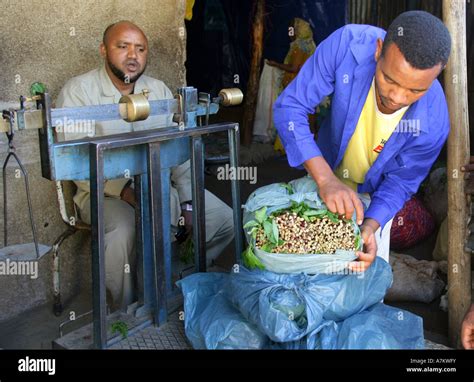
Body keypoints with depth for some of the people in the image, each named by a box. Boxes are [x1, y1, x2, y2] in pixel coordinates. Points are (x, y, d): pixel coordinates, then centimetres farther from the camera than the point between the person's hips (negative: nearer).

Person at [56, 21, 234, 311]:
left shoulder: (159, 90, 7)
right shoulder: (78, 91, -7)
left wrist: (187, 202, -4)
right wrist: (125, 190, -27)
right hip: (106, 191, -4)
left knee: (225, 219, -5)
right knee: (123, 231, -36)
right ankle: (127, 313, -10)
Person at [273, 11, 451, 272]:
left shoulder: (433, 124, -34)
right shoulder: (347, 44, -36)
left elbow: (400, 181, -17)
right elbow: (289, 107, -34)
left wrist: (370, 226, -36)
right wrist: (325, 178, -45)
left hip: (373, 194, 0)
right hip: (324, 173, 1)